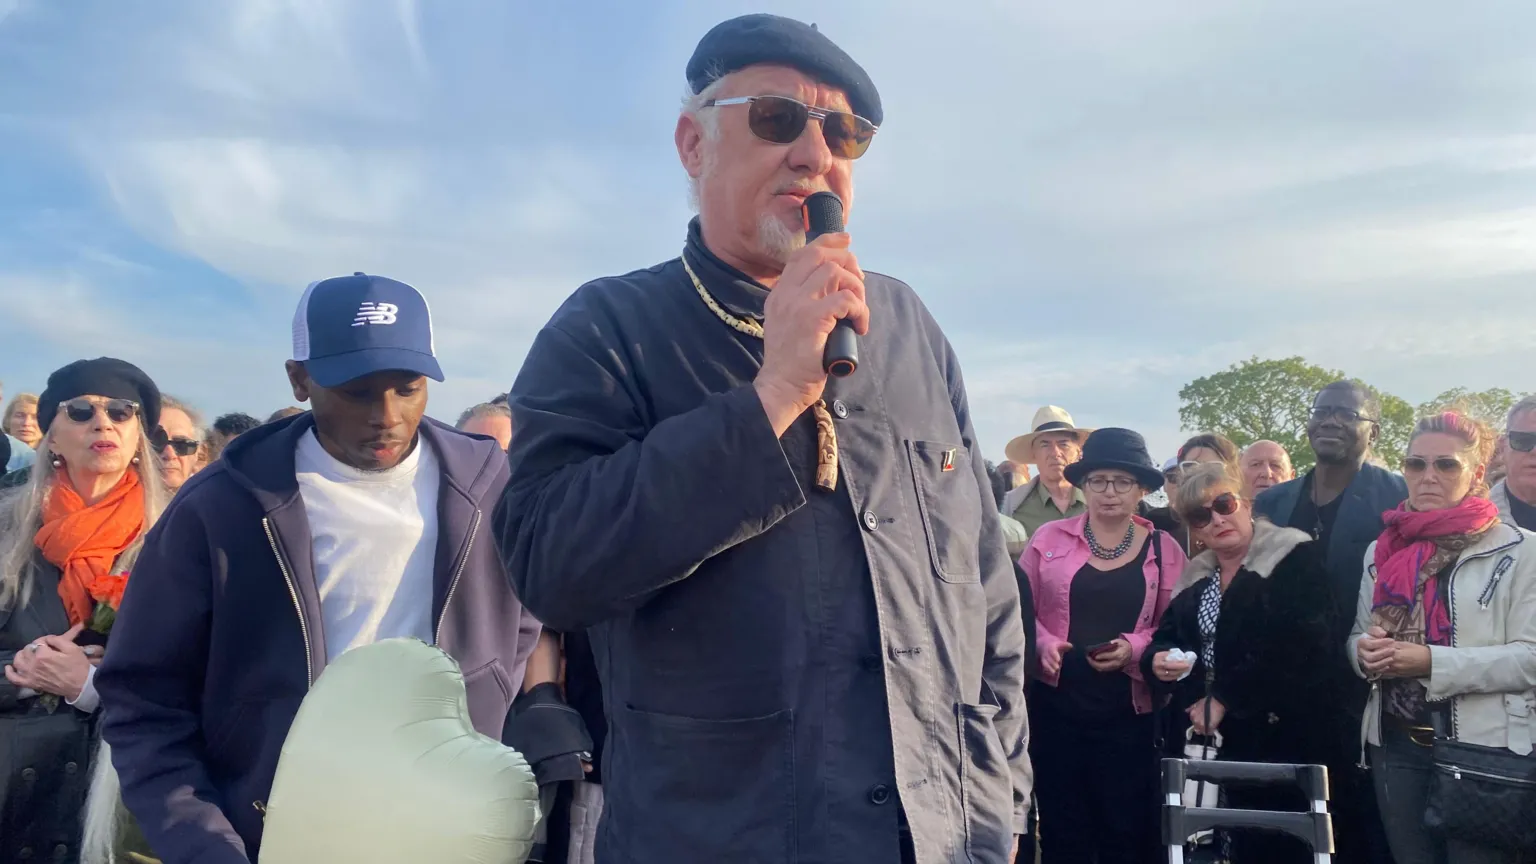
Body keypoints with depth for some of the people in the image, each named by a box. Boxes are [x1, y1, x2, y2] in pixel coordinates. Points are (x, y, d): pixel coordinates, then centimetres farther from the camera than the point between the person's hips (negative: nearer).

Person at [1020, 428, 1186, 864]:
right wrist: (1043, 643, -14)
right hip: (1054, 703, 0)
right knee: (1062, 827, 8)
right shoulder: (1049, 537, 3)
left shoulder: (1164, 550, 4)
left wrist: (1133, 648, -15)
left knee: (1126, 829, 6)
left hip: (1129, 709, 0)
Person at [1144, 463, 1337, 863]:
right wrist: (1157, 660, -10)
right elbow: (1166, 637, 16)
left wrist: (1224, 698, -16)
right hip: (1224, 740, 6)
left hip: (1285, 736, -6)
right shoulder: (1195, 577, 13)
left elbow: (1302, 645, -18)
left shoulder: (1295, 557, -8)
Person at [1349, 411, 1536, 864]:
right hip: (1397, 745, 5)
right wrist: (1365, 650, -9)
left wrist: (1432, 662, -22)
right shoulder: (1382, 550, 10)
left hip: (1484, 750, -4)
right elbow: (1357, 635, 14)